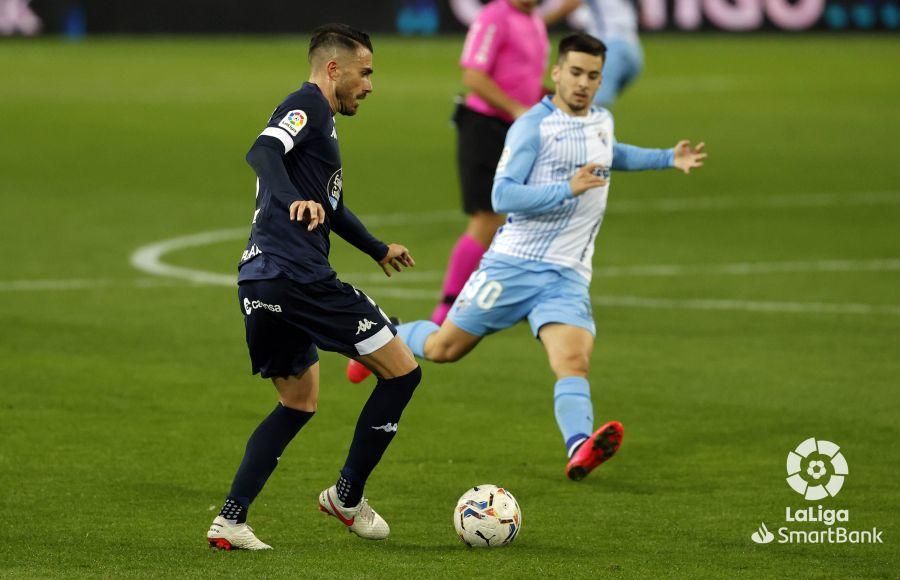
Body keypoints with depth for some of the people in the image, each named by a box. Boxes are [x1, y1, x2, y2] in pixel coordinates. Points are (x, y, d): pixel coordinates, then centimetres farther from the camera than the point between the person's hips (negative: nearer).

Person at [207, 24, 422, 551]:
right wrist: (294, 199, -43)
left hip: (262, 284, 10)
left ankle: (231, 520, 8)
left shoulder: (320, 121, 25)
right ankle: (347, 497, 8)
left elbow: (329, 204, 40)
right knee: (402, 371, 0)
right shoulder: (308, 105, -4)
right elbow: (263, 151, -25)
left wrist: (377, 248, 54)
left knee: (299, 403, 21)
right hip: (298, 276, -10)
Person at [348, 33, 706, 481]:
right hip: (515, 263, -4)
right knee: (443, 349, 6)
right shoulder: (533, 126, -9)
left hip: (567, 276, 4)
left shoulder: (602, 121, 13)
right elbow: (502, 196, -18)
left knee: (574, 362, -22)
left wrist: (668, 158, 31)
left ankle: (580, 450, -44)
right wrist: (567, 188, -26)